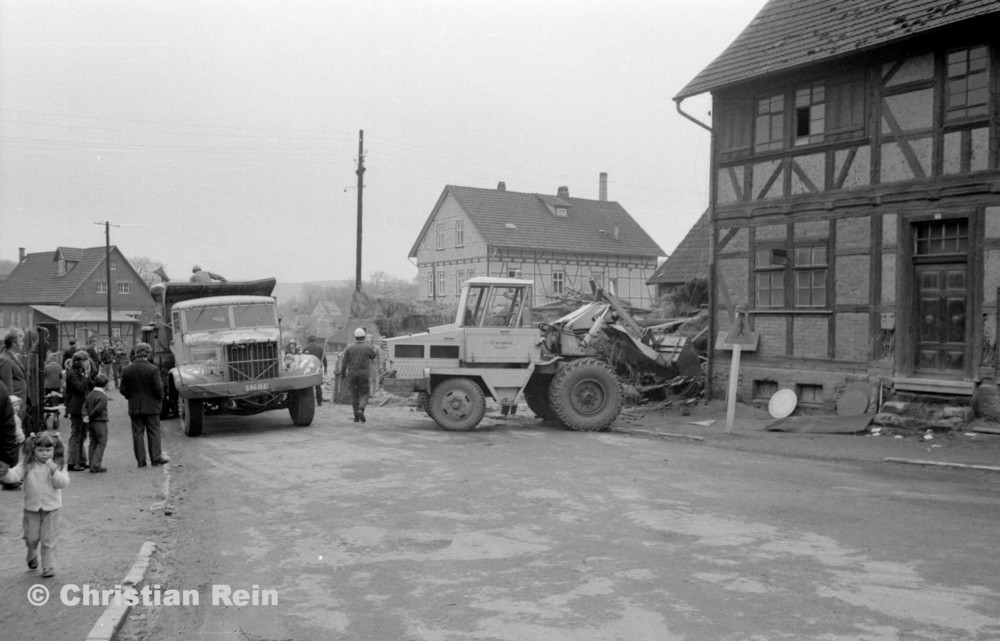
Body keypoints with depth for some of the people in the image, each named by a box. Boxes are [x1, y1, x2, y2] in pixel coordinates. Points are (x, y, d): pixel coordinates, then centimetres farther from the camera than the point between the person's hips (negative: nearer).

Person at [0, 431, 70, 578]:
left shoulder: (58, 465, -6)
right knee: (31, 538, 11)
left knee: (49, 540, 2)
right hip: (31, 507, 1)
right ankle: (32, 555, 42)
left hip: (51, 508, -1)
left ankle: (48, 567, 12)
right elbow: (14, 475, -17)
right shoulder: (27, 464, -6)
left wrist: (54, 471, -28)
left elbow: (63, 483, -15)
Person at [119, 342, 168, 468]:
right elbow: (158, 389, -14)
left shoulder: (127, 370, -3)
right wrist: (160, 399, 5)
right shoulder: (153, 369, -13)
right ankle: (156, 458, 8)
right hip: (151, 406, -2)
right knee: (154, 433, 6)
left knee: (137, 433, 7)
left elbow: (123, 390, -2)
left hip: (134, 407, 3)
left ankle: (141, 460, 8)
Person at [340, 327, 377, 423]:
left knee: (354, 395, 11)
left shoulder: (349, 348, -2)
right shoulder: (368, 347, -6)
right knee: (364, 395, 6)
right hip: (364, 375, -2)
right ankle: (361, 409, -21)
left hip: (352, 375, 2)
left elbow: (344, 362, -1)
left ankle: (356, 417, 10)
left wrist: (342, 374, 8)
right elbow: (374, 356, 12)